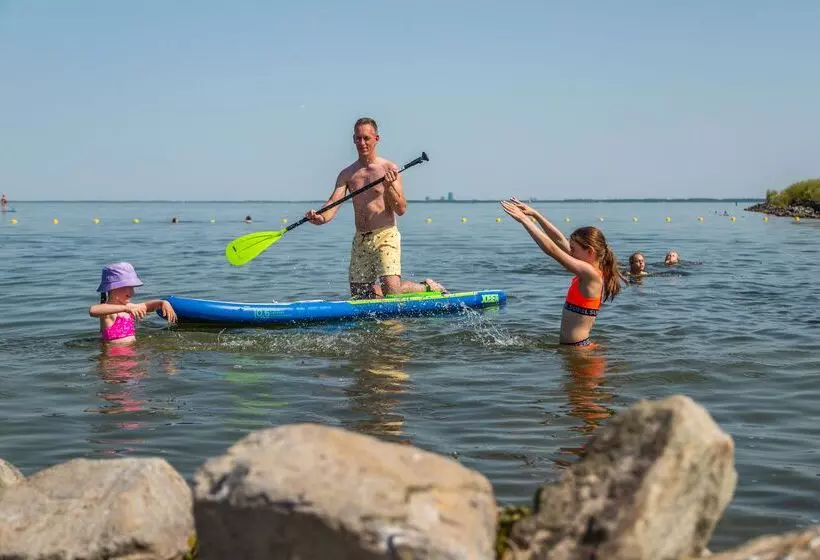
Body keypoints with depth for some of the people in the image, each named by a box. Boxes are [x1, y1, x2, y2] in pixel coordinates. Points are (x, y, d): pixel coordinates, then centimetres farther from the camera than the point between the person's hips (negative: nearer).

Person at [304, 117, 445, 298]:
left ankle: (427, 286, 11)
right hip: (360, 240, 5)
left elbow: (401, 210, -6)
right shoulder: (347, 174, 9)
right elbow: (333, 202, -5)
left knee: (391, 292, -19)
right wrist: (321, 218, -26)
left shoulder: (389, 169, -2)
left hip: (386, 236, -5)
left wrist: (389, 186, -22)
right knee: (360, 296, 6)